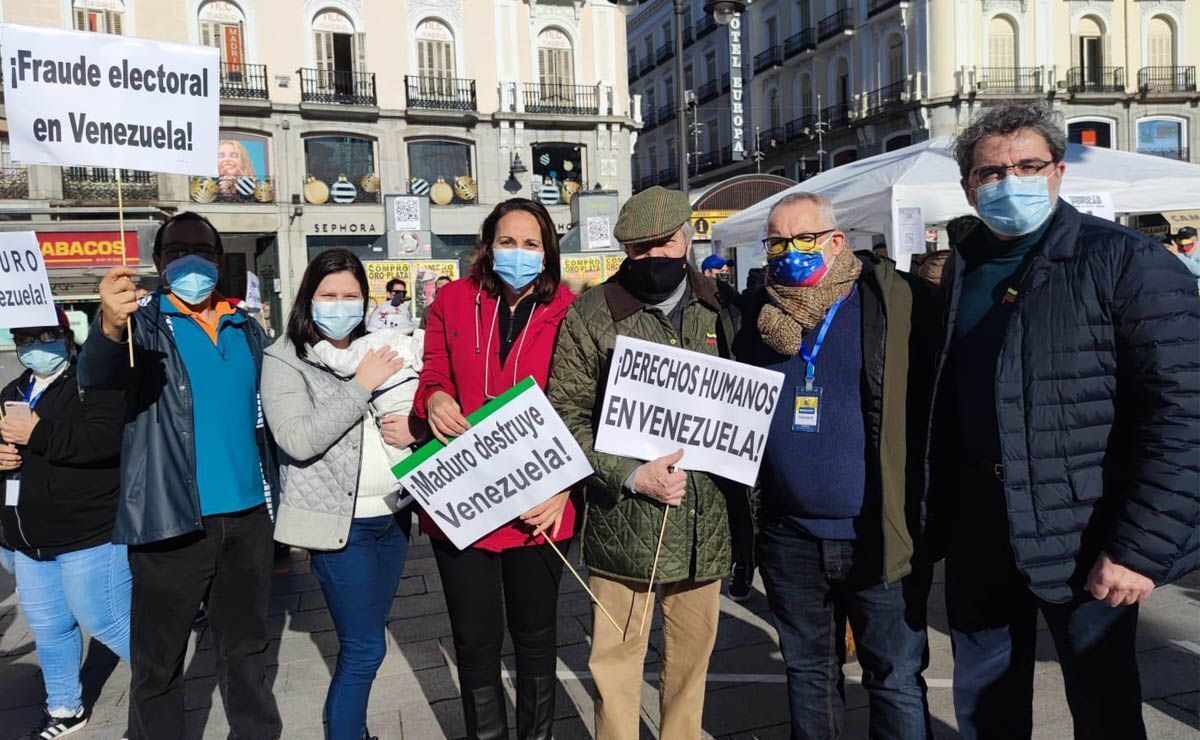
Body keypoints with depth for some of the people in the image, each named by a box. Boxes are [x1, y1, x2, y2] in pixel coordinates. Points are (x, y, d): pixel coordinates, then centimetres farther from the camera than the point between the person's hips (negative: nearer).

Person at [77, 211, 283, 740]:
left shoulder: (246, 329, 10)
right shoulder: (143, 323, -3)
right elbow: (94, 375, -24)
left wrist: (272, 494, 13)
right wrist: (109, 327, -45)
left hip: (247, 515, 4)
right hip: (171, 520, -4)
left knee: (246, 645, 18)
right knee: (159, 659, 5)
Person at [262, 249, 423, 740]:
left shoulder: (379, 349, 8)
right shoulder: (284, 361, -7)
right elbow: (299, 440, -19)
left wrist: (413, 428, -7)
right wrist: (361, 385, -20)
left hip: (393, 515, 6)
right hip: (340, 523, -5)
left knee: (367, 637, 16)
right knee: (365, 648, 0)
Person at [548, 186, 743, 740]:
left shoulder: (719, 313, 5)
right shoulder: (591, 315, -5)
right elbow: (566, 418, -7)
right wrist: (631, 476, -17)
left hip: (706, 523, 3)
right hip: (622, 524, -3)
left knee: (693, 654, 18)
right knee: (616, 658, 8)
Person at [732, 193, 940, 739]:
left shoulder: (898, 302, -8)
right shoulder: (758, 315, 5)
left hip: (880, 536, -3)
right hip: (789, 538, 4)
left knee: (896, 681, 10)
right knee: (808, 673, 19)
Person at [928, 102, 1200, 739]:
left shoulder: (1126, 263, -11)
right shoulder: (962, 270, 8)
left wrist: (1141, 547, -20)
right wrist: (940, 512, 10)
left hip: (1084, 540, -5)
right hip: (977, 532, 5)